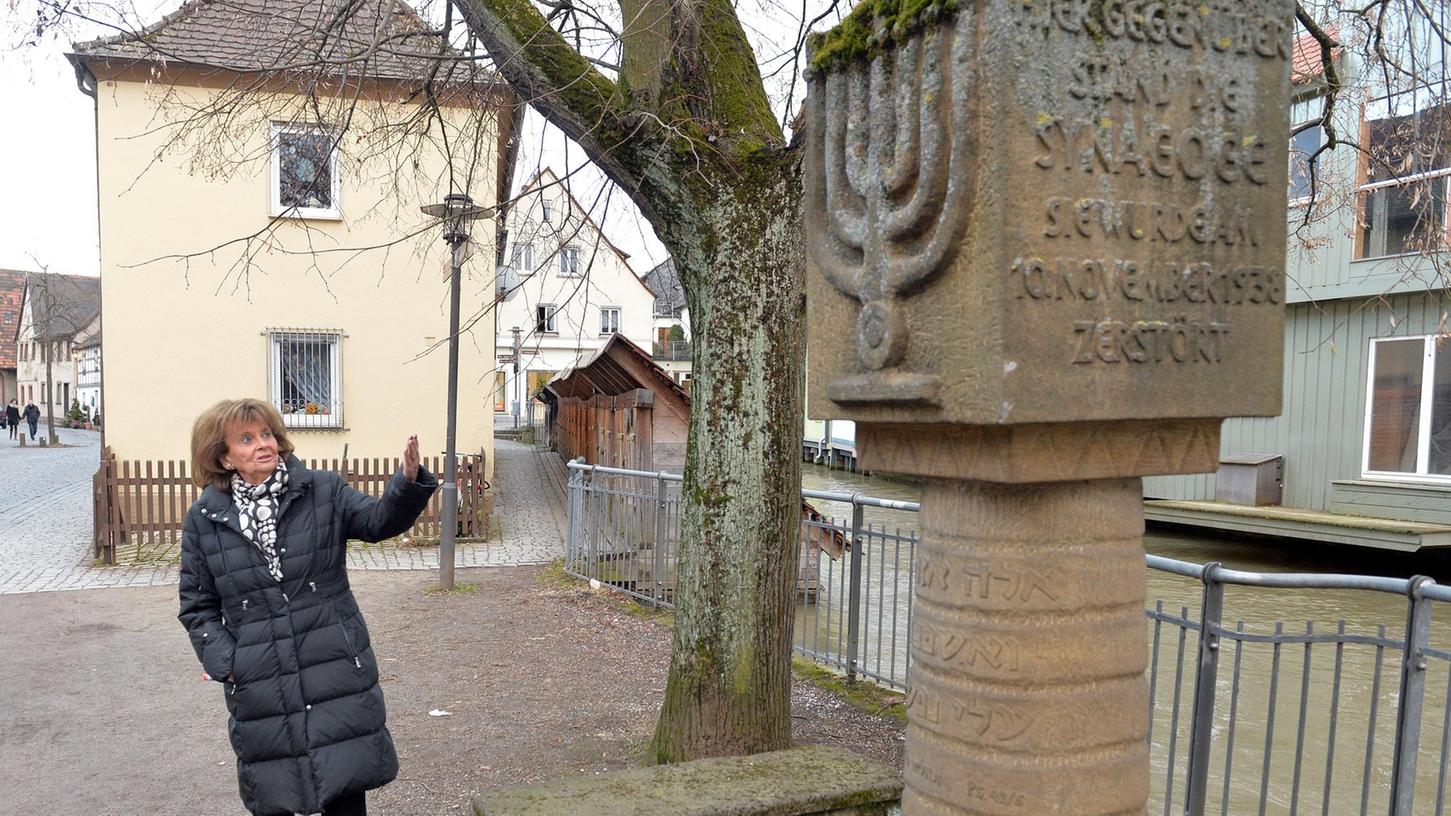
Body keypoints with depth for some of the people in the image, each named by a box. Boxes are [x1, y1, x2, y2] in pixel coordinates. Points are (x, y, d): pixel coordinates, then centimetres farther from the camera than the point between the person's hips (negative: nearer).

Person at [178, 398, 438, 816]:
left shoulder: (322, 491, -1)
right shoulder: (203, 519, 2)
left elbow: (380, 519, -14)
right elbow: (197, 604, 9)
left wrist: (409, 482, -35)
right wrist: (222, 660, -6)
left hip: (337, 672, -1)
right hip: (258, 685, 1)